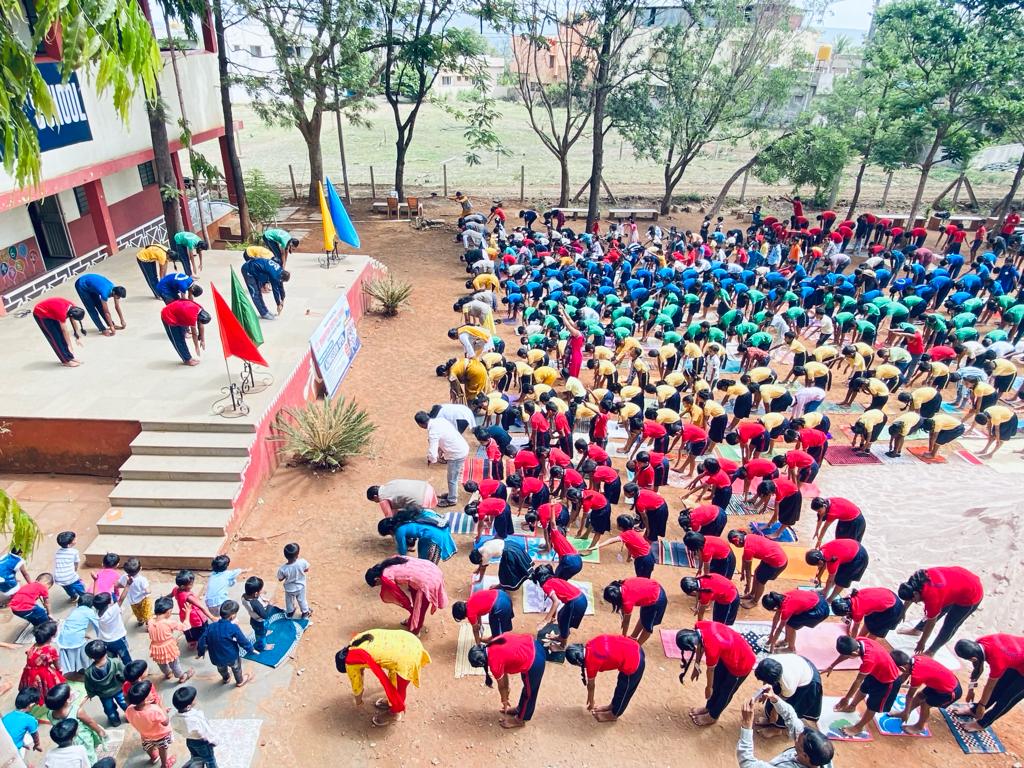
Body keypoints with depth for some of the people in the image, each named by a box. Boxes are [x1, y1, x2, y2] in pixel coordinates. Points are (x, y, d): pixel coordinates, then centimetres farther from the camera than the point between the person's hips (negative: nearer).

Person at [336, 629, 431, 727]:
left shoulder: (350, 662, 2)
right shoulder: (356, 640, 21)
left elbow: (356, 685, 20)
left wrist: (358, 701, 41)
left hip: (407, 658, -8)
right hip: (410, 640, 8)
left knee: (398, 689, 21)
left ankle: (394, 713, 46)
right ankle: (391, 701, 56)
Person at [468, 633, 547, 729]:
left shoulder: (494, 662, -15)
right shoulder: (491, 646, 6)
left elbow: (501, 686, 3)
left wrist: (504, 701, 21)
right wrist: (507, 690, 28)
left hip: (534, 661, -8)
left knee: (528, 692, 18)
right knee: (527, 686, 30)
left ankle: (520, 719, 40)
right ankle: (520, 709, 52)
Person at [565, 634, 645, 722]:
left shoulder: (591, 662, -14)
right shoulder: (590, 645, 4)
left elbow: (591, 685, 6)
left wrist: (591, 702, 25)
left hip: (633, 664, -7)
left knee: (623, 691, 21)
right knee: (621, 685, 30)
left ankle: (613, 714, 44)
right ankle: (613, 706, 52)